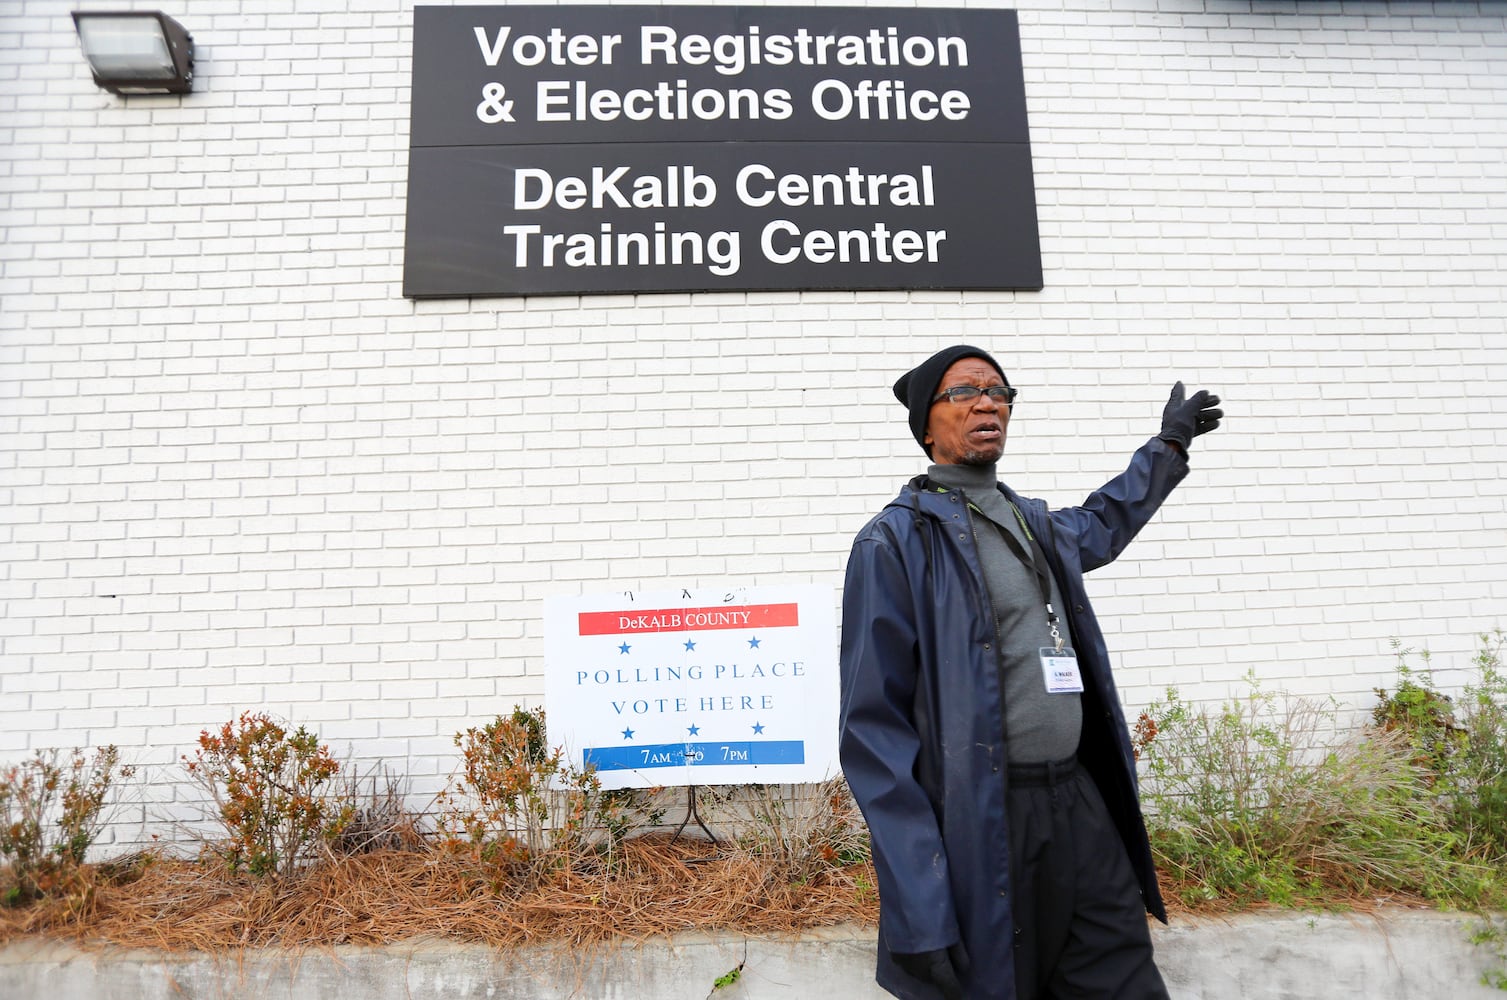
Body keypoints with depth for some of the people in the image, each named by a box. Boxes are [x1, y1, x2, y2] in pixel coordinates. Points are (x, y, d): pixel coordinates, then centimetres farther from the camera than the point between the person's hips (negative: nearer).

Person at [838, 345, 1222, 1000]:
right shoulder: (895, 540, -10)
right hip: (983, 824, -6)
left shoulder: (1035, 524, 12)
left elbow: (1099, 526, 39)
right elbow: (874, 729, -14)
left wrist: (1169, 445, 45)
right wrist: (920, 911, -18)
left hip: (1081, 805, 7)